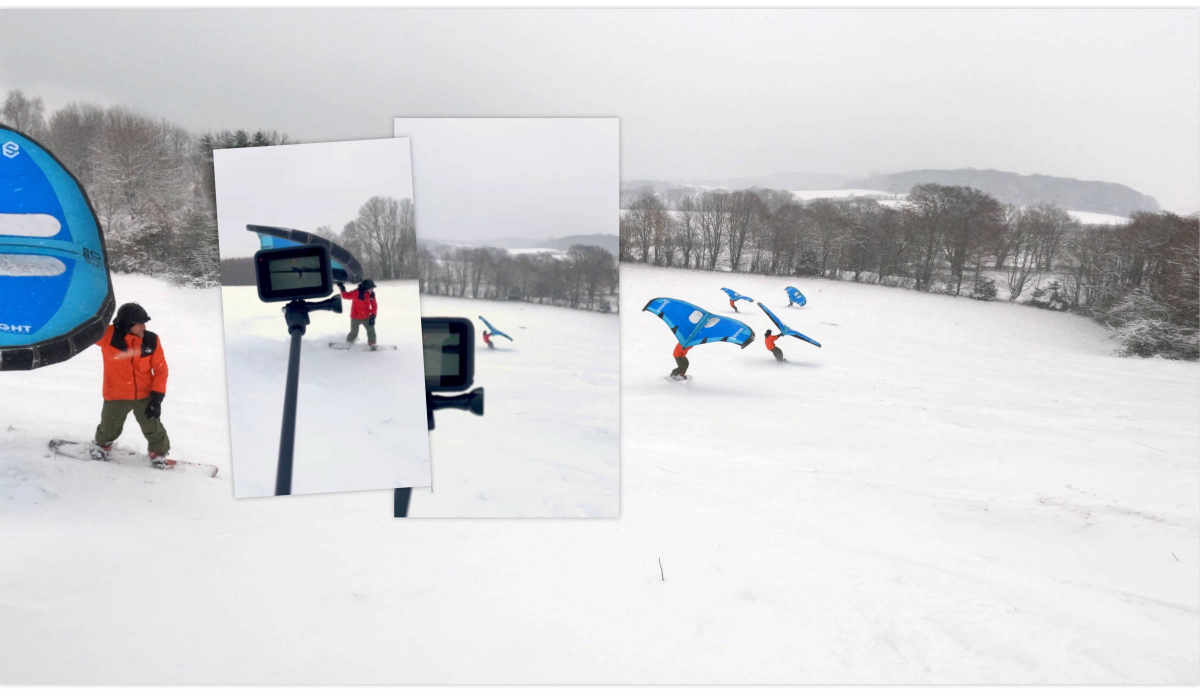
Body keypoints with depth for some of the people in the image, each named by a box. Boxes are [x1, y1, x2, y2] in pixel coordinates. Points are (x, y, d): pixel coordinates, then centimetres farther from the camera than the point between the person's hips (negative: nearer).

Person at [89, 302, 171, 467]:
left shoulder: (151, 340, -12)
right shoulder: (108, 335, -16)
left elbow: (161, 369, -7)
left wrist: (157, 396, -11)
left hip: (145, 395, 1)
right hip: (116, 396, 0)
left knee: (154, 430, 10)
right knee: (109, 430, 19)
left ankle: (159, 454, 37)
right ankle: (102, 445, 53)